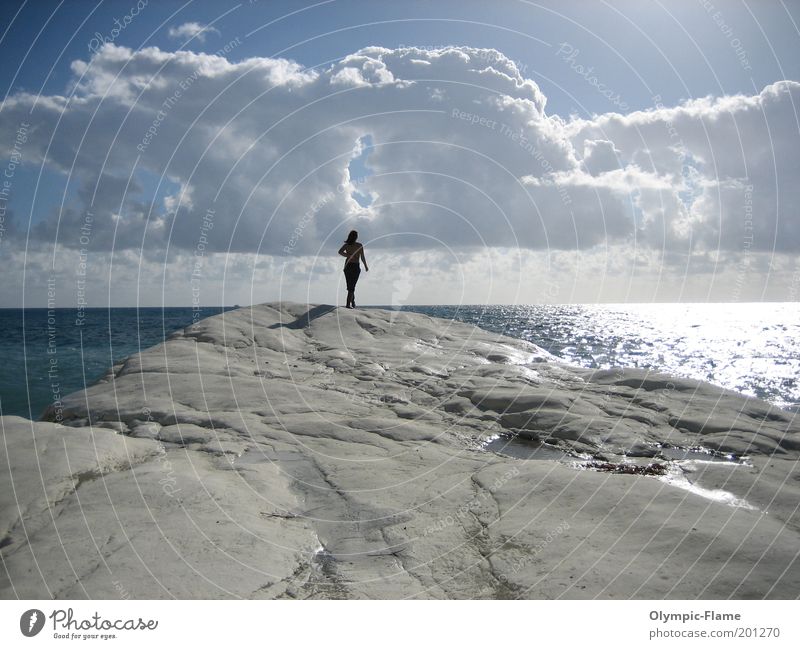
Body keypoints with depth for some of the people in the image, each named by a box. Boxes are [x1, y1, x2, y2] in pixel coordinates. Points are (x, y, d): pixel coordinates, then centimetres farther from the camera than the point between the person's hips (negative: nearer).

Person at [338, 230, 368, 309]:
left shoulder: (346, 245, -2)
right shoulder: (359, 246, -9)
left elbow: (340, 252, -19)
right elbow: (362, 258, -10)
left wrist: (348, 256, -10)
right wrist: (366, 266, 3)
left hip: (347, 266, 3)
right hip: (355, 267, -3)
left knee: (350, 285, 17)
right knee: (351, 286, 0)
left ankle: (353, 301, 26)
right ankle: (348, 304, -8)